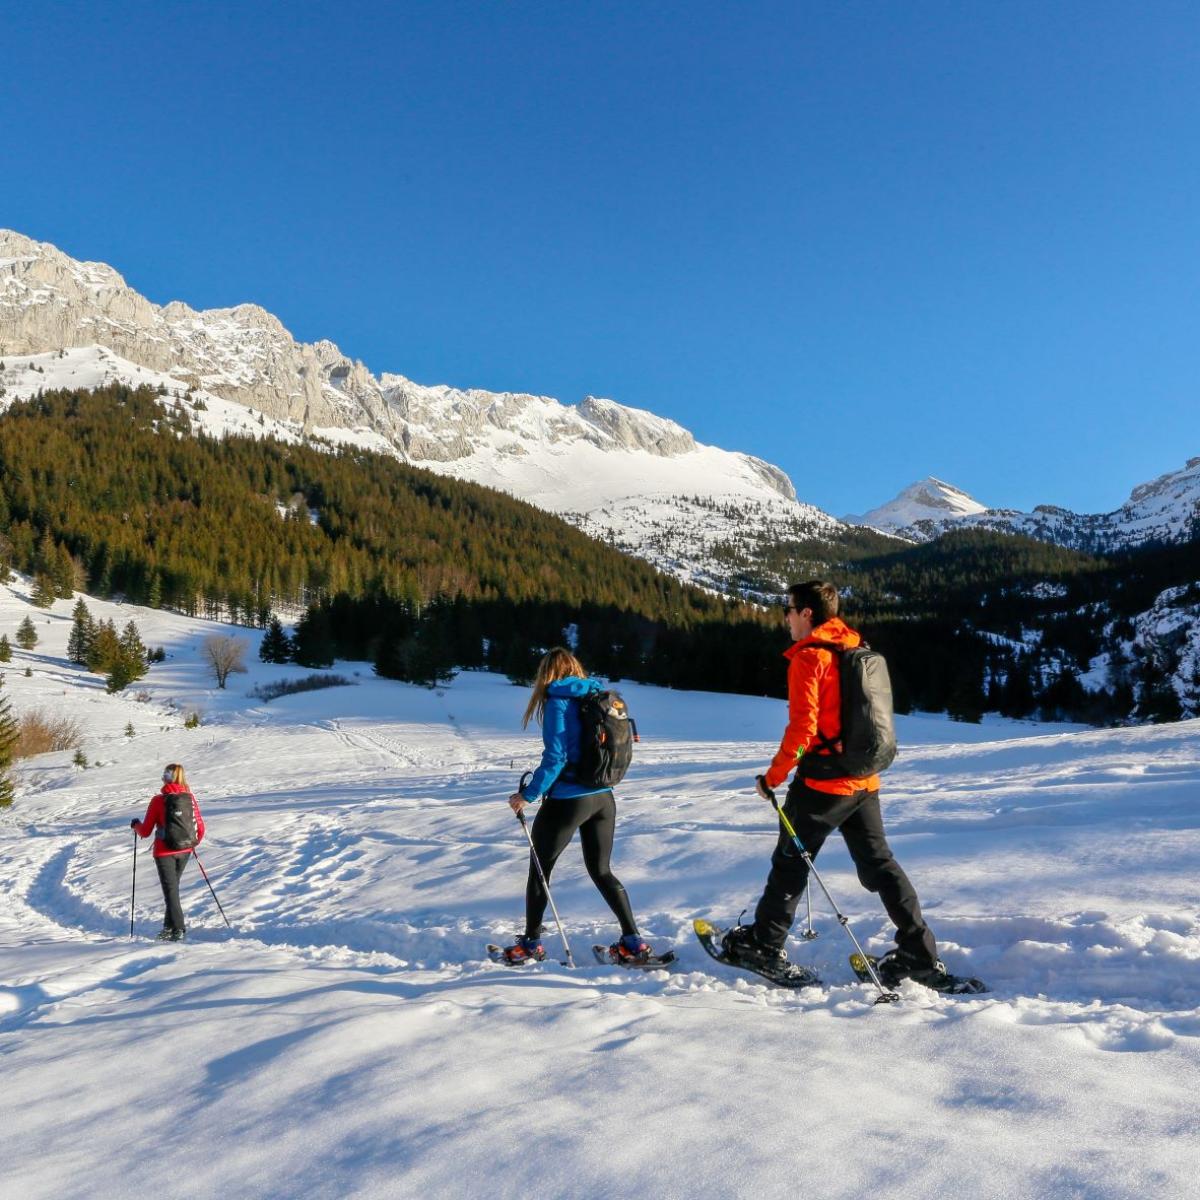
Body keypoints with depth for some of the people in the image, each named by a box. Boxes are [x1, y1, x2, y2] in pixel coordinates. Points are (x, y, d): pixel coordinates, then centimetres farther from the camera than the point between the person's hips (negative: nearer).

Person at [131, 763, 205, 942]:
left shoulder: (159, 800, -13)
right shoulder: (190, 798, -3)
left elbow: (145, 832, -7)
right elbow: (200, 828, 2)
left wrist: (135, 825, 15)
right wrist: (194, 843, 22)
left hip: (164, 852, -4)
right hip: (185, 851, 4)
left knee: (171, 890, 4)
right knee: (173, 886, 21)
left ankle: (179, 929, 1)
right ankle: (170, 925, 27)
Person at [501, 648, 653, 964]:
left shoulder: (558, 703, -13)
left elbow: (555, 758, -20)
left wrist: (528, 795, -14)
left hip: (567, 801, -6)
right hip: (603, 798, 7)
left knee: (540, 868, 12)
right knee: (601, 871, 17)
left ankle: (531, 944, 21)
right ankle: (633, 942, 13)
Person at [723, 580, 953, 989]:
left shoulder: (809, 656, -14)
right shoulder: (858, 651, 10)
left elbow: (802, 727, -20)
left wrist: (773, 776, -10)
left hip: (823, 781, -7)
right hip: (864, 781, 7)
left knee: (790, 861, 9)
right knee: (878, 864, 11)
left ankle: (764, 942, 21)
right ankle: (920, 954, 9)